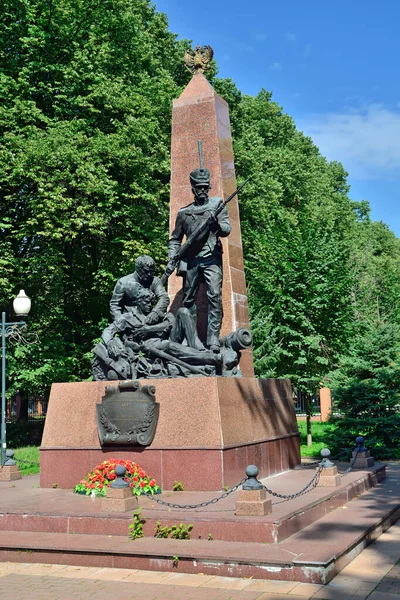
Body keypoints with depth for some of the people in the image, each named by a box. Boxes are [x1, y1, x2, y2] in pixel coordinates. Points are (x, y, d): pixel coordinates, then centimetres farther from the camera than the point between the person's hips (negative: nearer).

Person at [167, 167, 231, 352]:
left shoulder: (217, 205, 7)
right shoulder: (184, 212, 12)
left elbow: (227, 230, -3)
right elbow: (175, 239, 17)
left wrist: (216, 224, -24)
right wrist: (171, 260, 6)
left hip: (212, 259, -3)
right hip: (191, 260, 3)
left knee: (214, 297, -15)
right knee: (188, 300, 8)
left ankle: (213, 339, -17)